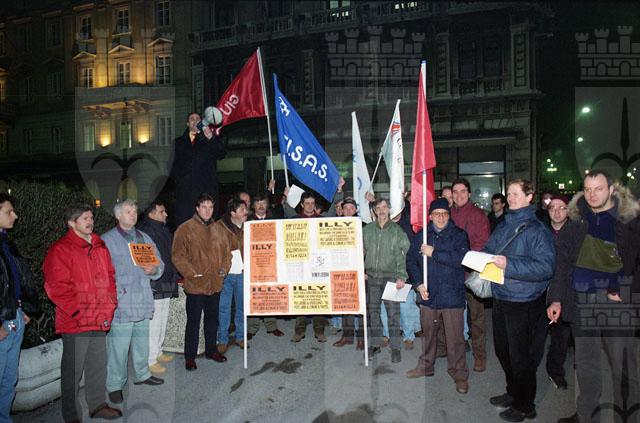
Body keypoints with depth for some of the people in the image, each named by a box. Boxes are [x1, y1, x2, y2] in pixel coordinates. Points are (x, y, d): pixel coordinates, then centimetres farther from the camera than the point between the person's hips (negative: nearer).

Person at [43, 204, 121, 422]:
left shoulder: (100, 246, 13)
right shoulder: (60, 249, -8)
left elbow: (110, 275, 18)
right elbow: (56, 287, -13)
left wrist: (110, 304, 6)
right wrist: (78, 312, -15)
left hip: (100, 320, 6)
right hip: (75, 322, -6)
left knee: (98, 365, 16)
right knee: (73, 370, 4)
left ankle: (98, 404, 30)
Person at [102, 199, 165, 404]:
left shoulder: (144, 238, 15)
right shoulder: (107, 240, -2)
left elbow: (159, 264, 14)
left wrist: (153, 269, -9)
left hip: (143, 303, 5)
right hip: (119, 304, -5)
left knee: (142, 342, 16)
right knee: (118, 348, -3)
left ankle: (142, 374, 33)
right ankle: (115, 385, 11)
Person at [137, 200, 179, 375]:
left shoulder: (165, 231, 14)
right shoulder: (143, 232, -15)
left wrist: (174, 277, 19)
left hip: (166, 285, 9)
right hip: (152, 286, -9)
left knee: (162, 321, 19)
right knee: (153, 322, -3)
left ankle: (157, 352, 33)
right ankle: (150, 360, 8)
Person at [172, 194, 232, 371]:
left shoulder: (217, 229, 10)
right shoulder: (185, 229, -8)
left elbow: (227, 251, 17)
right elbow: (178, 256, -11)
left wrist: (224, 269, 3)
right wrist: (192, 273, -16)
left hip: (215, 284, 6)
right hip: (196, 285, -5)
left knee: (212, 319, 18)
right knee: (193, 321, 4)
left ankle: (211, 350, 33)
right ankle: (190, 356, 18)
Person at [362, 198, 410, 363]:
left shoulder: (397, 230, 0)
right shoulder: (367, 230, 8)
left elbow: (401, 255, -6)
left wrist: (401, 277, -15)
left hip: (390, 276, -3)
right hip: (371, 276, 3)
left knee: (393, 312, -3)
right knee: (372, 311, 9)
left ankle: (395, 347, 8)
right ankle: (375, 344, 22)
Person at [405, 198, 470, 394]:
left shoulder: (459, 235, -3)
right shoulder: (420, 236, 7)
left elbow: (462, 258, -19)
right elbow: (411, 261, 5)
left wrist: (434, 253, -18)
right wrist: (418, 284, -7)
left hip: (452, 296, -3)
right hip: (428, 295, 4)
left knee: (455, 337, 2)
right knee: (427, 332, 18)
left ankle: (459, 374, 19)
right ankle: (426, 366, 36)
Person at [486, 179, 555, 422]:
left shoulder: (537, 230, -14)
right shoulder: (504, 226, 10)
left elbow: (546, 266, -23)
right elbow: (488, 251, 18)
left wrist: (509, 265, -28)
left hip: (524, 303, -7)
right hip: (501, 299, 7)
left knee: (521, 356, 7)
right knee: (503, 351, 20)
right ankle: (513, 393, 41)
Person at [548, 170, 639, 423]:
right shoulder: (576, 219, 7)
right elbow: (563, 262, 8)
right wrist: (556, 298, 2)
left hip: (618, 305, -3)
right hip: (581, 304, 3)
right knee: (585, 365, 14)